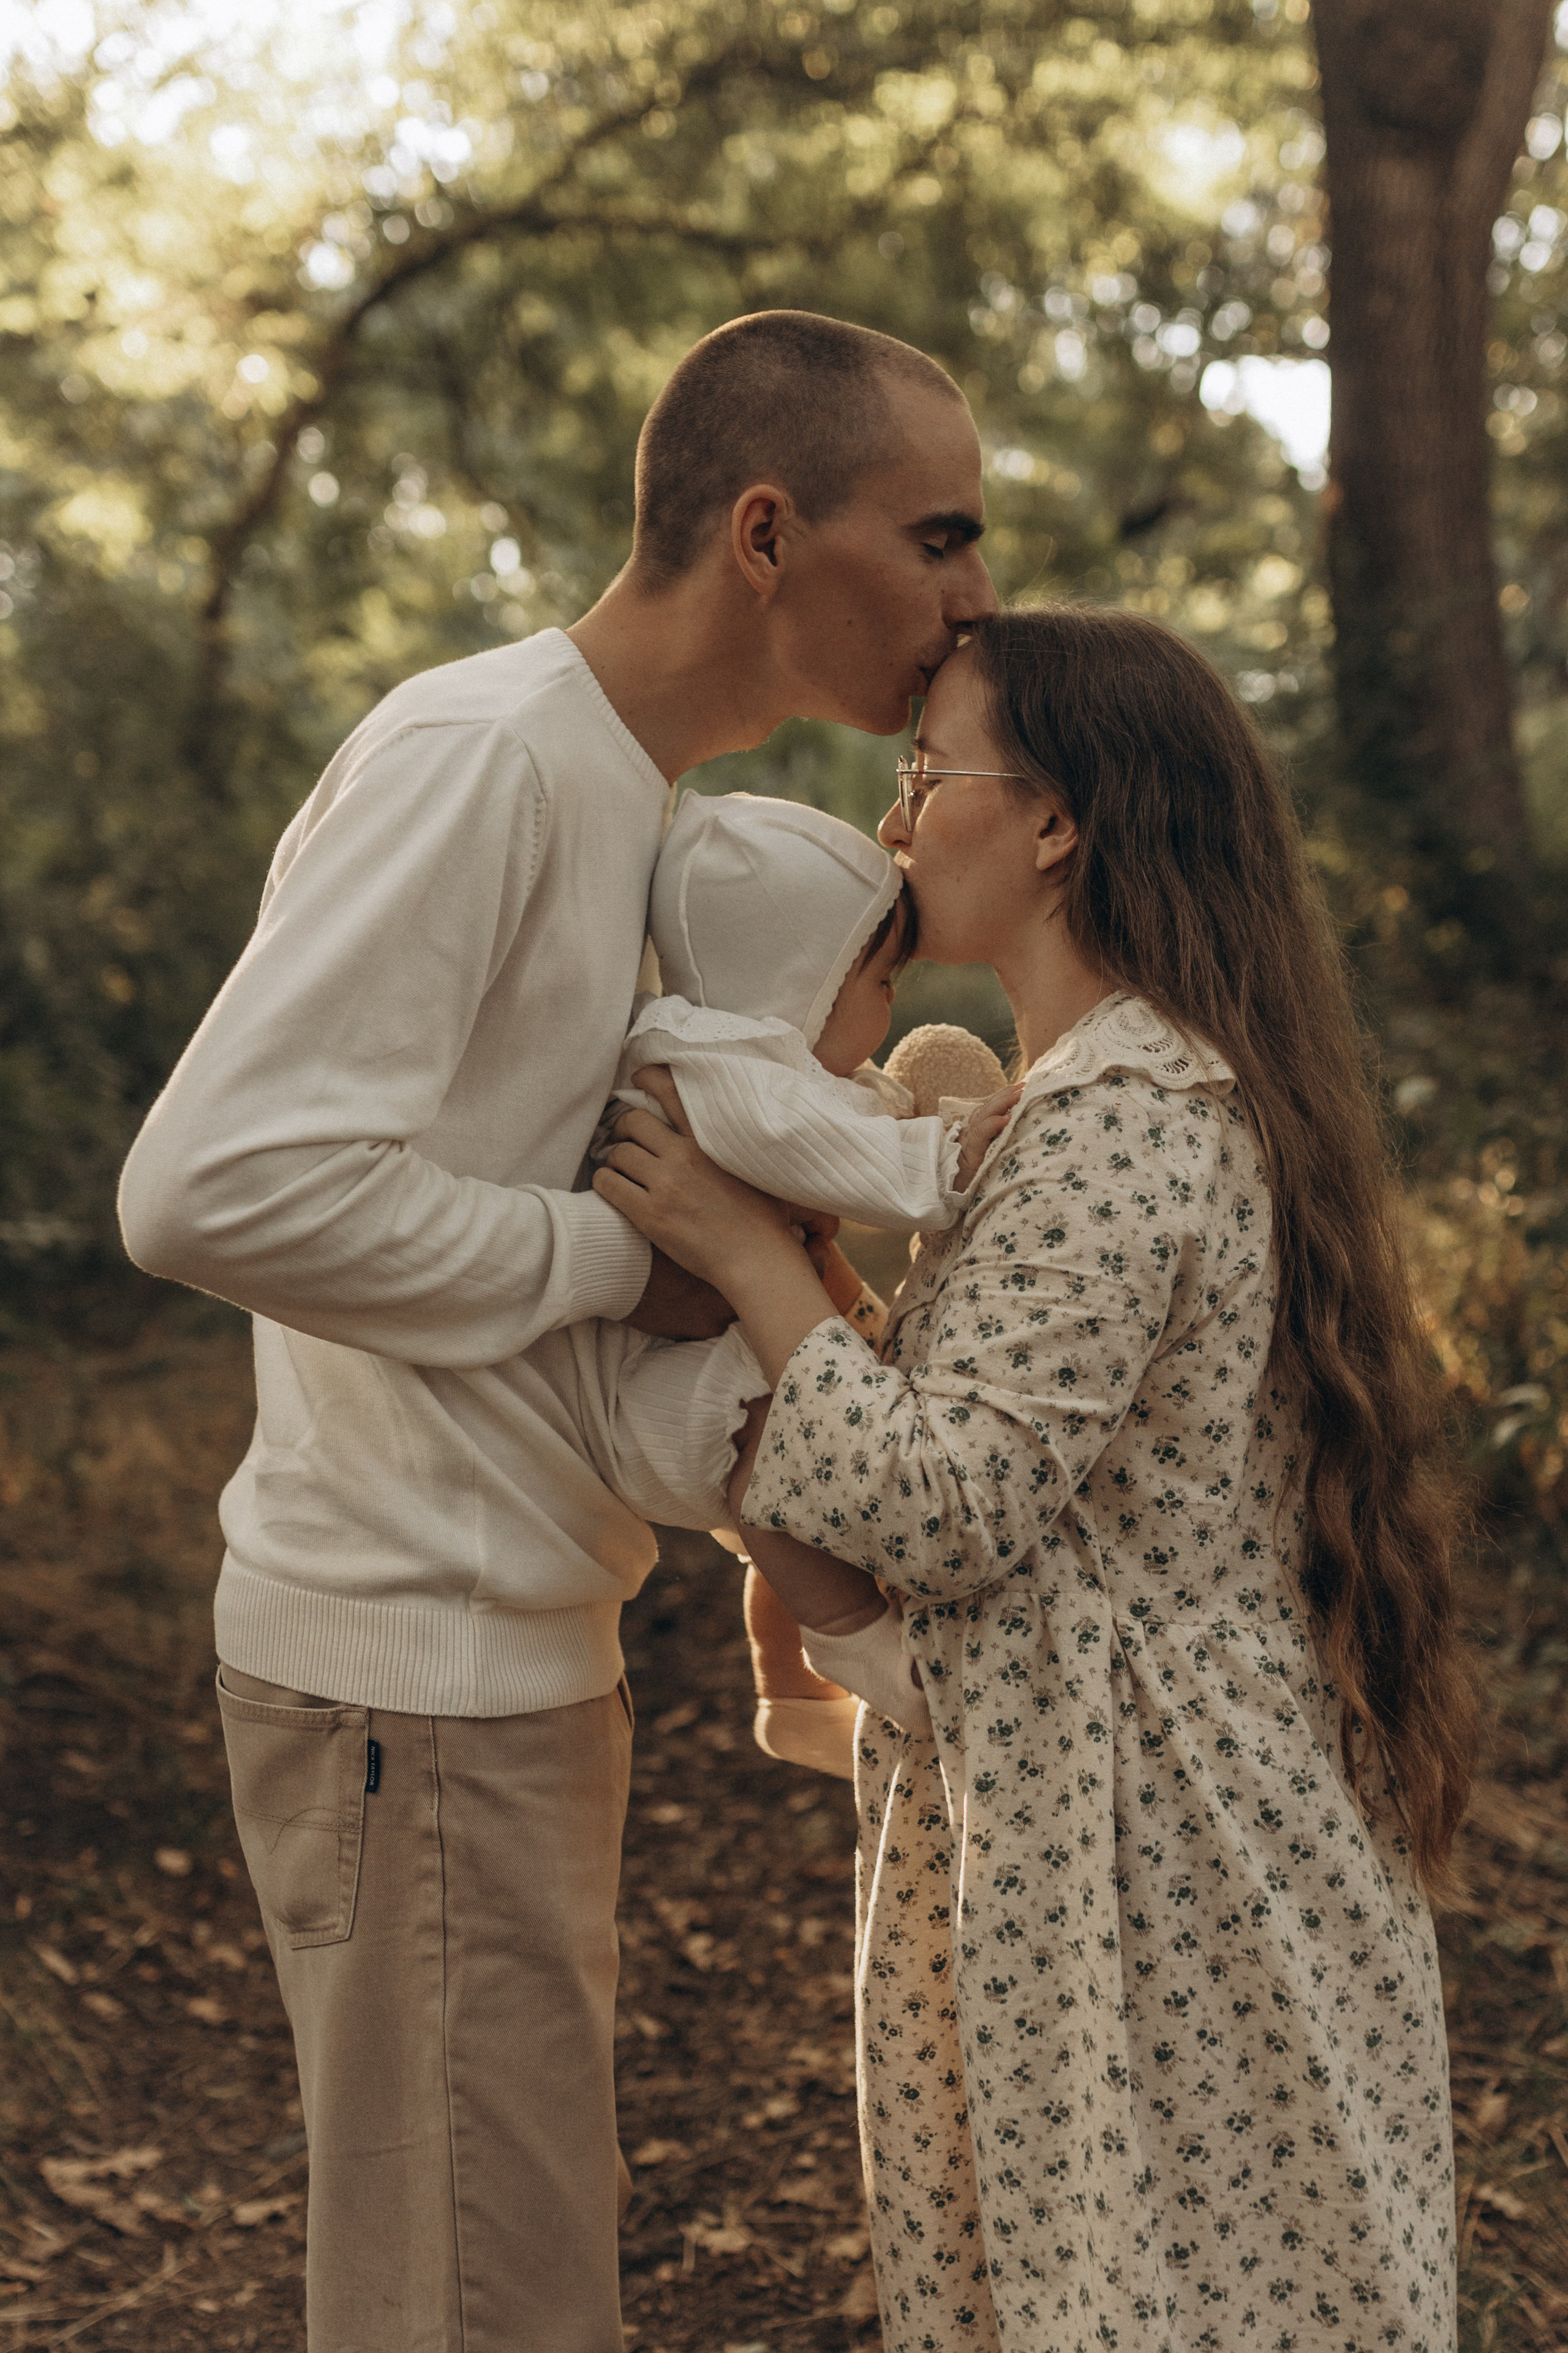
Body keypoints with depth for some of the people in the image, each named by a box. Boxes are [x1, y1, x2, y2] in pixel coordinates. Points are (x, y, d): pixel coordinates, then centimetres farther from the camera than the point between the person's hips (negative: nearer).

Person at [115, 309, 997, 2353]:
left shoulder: (633, 791, 12)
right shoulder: (481, 753, -18)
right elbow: (217, 1182, -28)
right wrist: (625, 1260, -19)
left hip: (520, 1647, 10)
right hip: (417, 1667, -9)